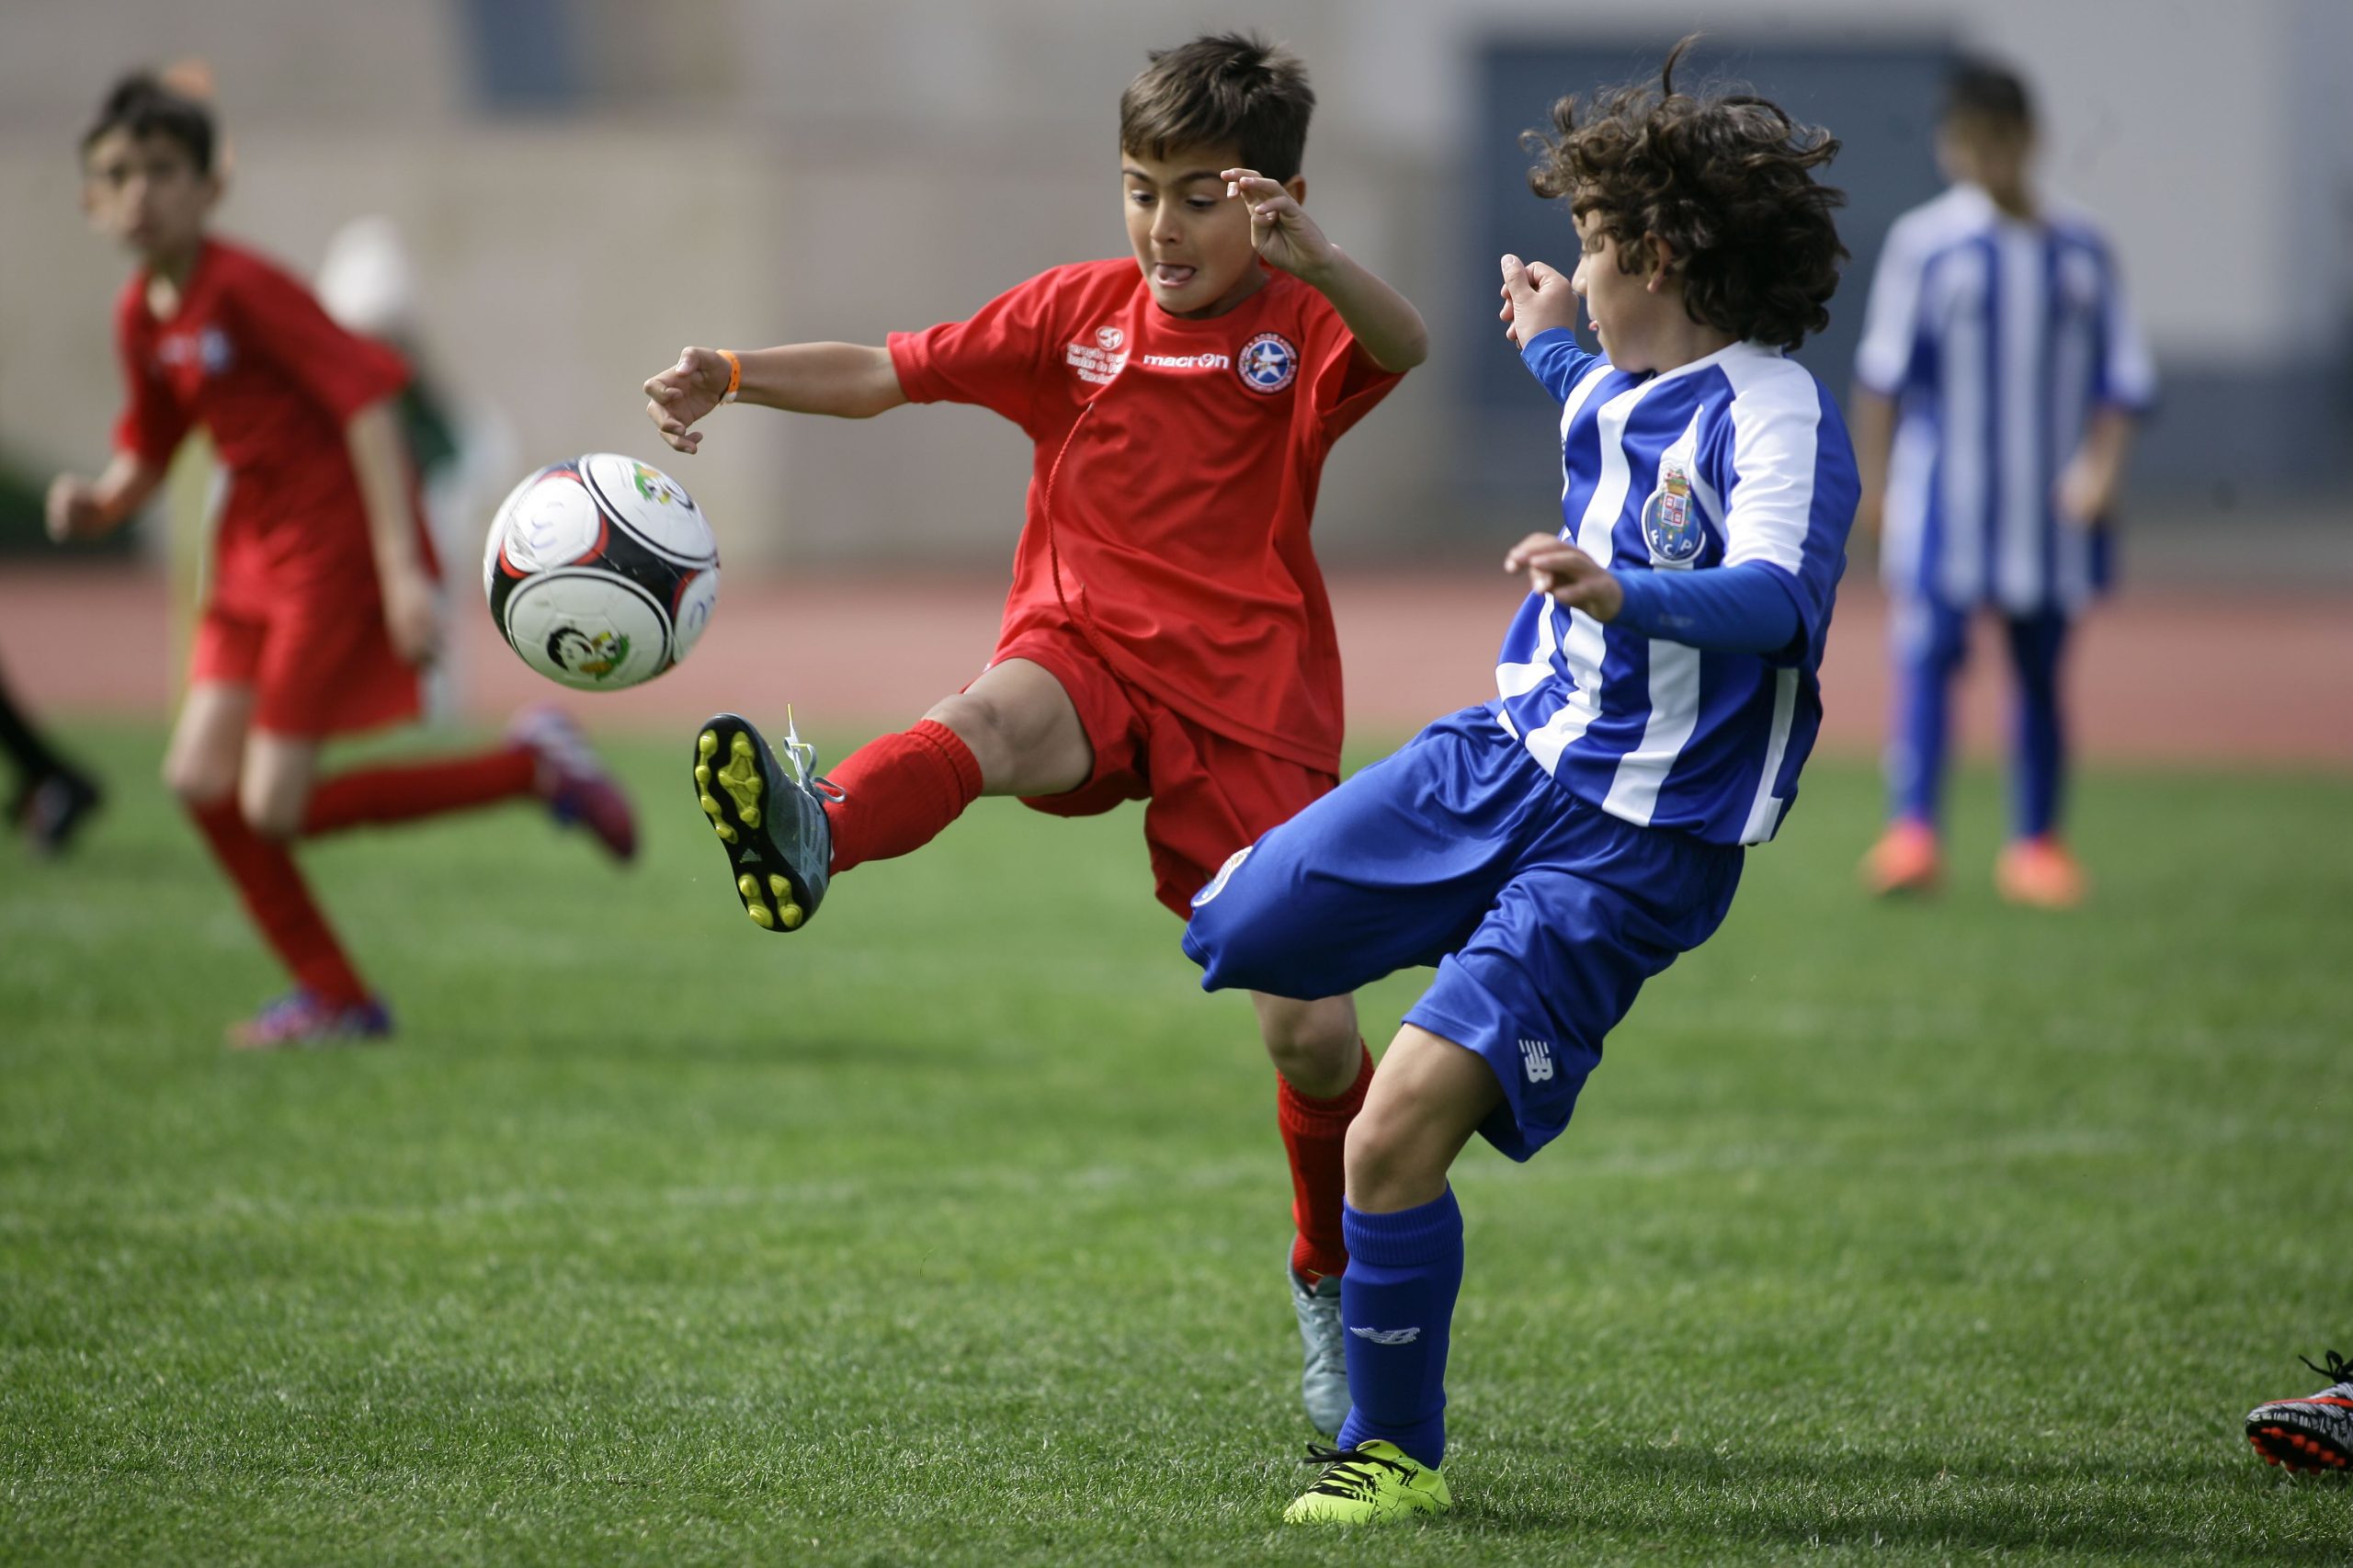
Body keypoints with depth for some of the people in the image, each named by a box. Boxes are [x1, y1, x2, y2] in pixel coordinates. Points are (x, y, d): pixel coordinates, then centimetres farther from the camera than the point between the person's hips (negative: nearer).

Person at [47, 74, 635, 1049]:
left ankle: (532, 766, 2)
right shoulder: (141, 318, 7)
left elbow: (365, 399, -22)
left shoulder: (245, 290, -18)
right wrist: (97, 503, -6)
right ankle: (332, 998, 14)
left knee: (272, 808, -10)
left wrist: (402, 566, -26)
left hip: (336, 549, -8)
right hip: (255, 554, 8)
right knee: (199, 777, 1)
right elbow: (146, 456, 18)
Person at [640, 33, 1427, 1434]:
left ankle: (1335, 1280, 24)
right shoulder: (1080, 312, 11)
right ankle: (814, 836, -70)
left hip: (1252, 702, -1)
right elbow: (889, 374, 11)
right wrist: (735, 376, -7)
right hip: (1088, 656, 1)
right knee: (999, 717, -37)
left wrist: (1313, 261, -47)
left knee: (1313, 1031, -4)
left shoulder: (1303, 331, -1)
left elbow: (1403, 346, -25)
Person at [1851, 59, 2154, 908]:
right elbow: (1882, 372, 2)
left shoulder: (2080, 250, 5)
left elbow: (2123, 377, 7)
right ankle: (1912, 832, -20)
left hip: (2048, 498, 3)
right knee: (1928, 652, -15)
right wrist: (1875, 482, 0)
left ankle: (2037, 843, 18)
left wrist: (2100, 468, -7)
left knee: (2042, 672, 9)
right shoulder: (1923, 242, -3)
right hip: (1942, 495, -3)